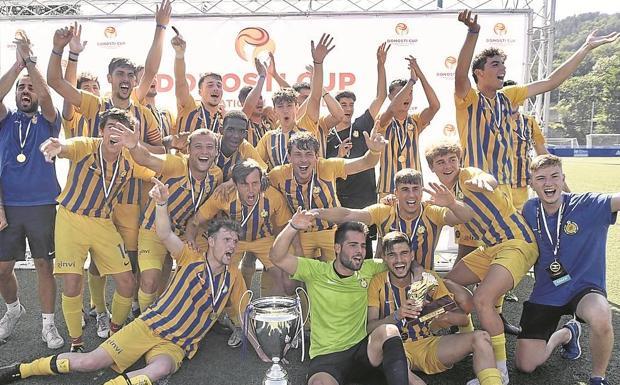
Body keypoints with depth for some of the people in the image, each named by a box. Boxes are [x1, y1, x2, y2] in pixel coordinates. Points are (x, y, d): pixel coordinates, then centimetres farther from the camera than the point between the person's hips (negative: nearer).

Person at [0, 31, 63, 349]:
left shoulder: (48, 122, 5)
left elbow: (46, 98, -16)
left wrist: (30, 61, -23)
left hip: (43, 206, -2)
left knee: (45, 265, 4)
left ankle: (48, 324, 17)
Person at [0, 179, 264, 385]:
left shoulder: (233, 278, 5)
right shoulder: (192, 261, -2)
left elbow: (244, 315, 11)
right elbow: (165, 235, -17)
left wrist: (260, 349, 4)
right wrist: (162, 203, -36)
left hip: (177, 346, 1)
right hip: (149, 326, -1)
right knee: (90, 362, -10)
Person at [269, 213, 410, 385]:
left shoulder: (367, 269, 7)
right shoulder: (316, 271, -3)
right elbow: (277, 258, -13)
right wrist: (293, 227, -27)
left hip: (361, 349, 4)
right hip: (326, 357, -4)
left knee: (389, 331, -26)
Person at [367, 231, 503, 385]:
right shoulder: (378, 283, -2)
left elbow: (464, 318, 2)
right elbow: (369, 328, -9)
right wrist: (396, 316, -28)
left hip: (428, 344, 3)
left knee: (480, 337, -19)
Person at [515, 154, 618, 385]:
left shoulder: (588, 206, -16)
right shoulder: (530, 210, -4)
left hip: (584, 288, -4)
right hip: (545, 294, 4)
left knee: (600, 318, -41)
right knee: (525, 365, 3)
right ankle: (568, 333, 34)